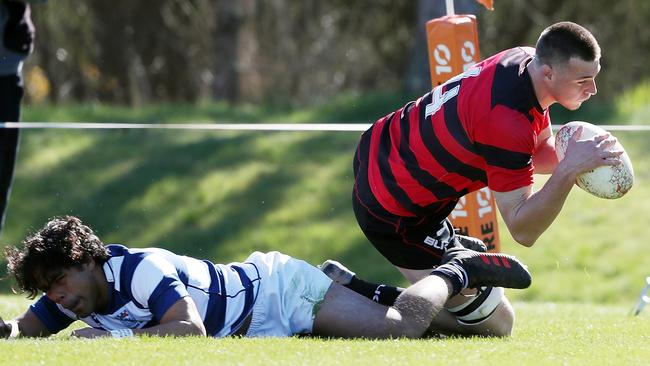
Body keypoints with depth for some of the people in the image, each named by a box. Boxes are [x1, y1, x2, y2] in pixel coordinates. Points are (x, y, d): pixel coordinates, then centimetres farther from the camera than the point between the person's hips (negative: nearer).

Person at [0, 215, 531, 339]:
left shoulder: (140, 270, -30)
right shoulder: (79, 297, -4)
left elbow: (191, 328, -38)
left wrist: (117, 338, -36)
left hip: (279, 290, -8)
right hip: (266, 327, 8)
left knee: (399, 329, -16)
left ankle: (456, 272, 8)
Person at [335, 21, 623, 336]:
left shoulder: (526, 59, -6)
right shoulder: (507, 122, -34)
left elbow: (538, 149, 10)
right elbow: (523, 230, -30)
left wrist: (570, 159, -11)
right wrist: (569, 169, -40)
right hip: (395, 213, -10)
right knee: (497, 323, -3)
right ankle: (351, 291, -4)